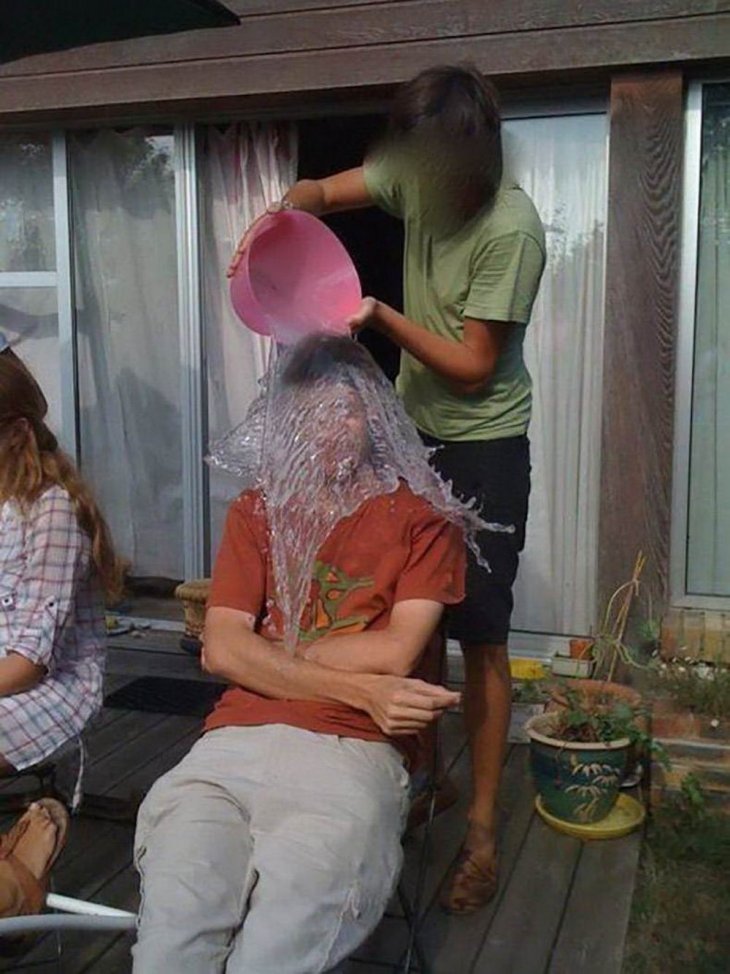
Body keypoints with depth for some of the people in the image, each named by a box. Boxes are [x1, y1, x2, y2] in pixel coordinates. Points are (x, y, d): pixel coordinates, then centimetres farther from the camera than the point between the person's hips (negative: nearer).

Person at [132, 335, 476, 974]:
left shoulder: (423, 517, 8)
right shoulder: (257, 511, 17)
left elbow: (395, 652, -3)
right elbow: (220, 650, 4)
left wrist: (265, 654, 3)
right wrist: (358, 688, -6)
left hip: (353, 751, -2)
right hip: (235, 743, 3)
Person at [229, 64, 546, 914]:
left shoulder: (510, 230, -21)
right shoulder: (416, 175, -3)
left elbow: (471, 368, -18)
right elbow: (318, 193, 5)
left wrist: (379, 317, -19)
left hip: (482, 447, -6)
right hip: (414, 432, 6)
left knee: (480, 638, 0)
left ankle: (482, 828, 13)